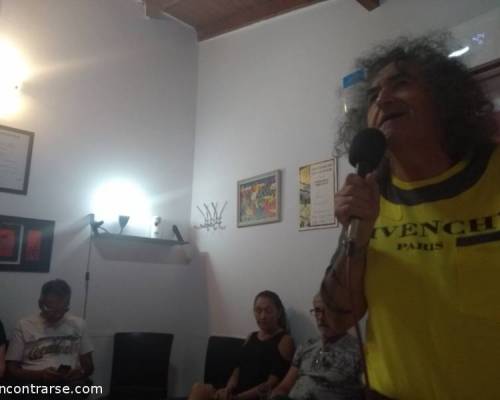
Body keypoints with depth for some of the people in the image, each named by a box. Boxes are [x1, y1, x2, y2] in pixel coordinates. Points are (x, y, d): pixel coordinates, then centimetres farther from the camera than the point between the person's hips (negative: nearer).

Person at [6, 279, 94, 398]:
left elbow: (89, 365, 16)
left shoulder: (78, 324, 13)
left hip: (69, 382, 1)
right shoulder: (24, 325, 9)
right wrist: (40, 375, -12)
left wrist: (81, 372, -8)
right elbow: (12, 368, 6)